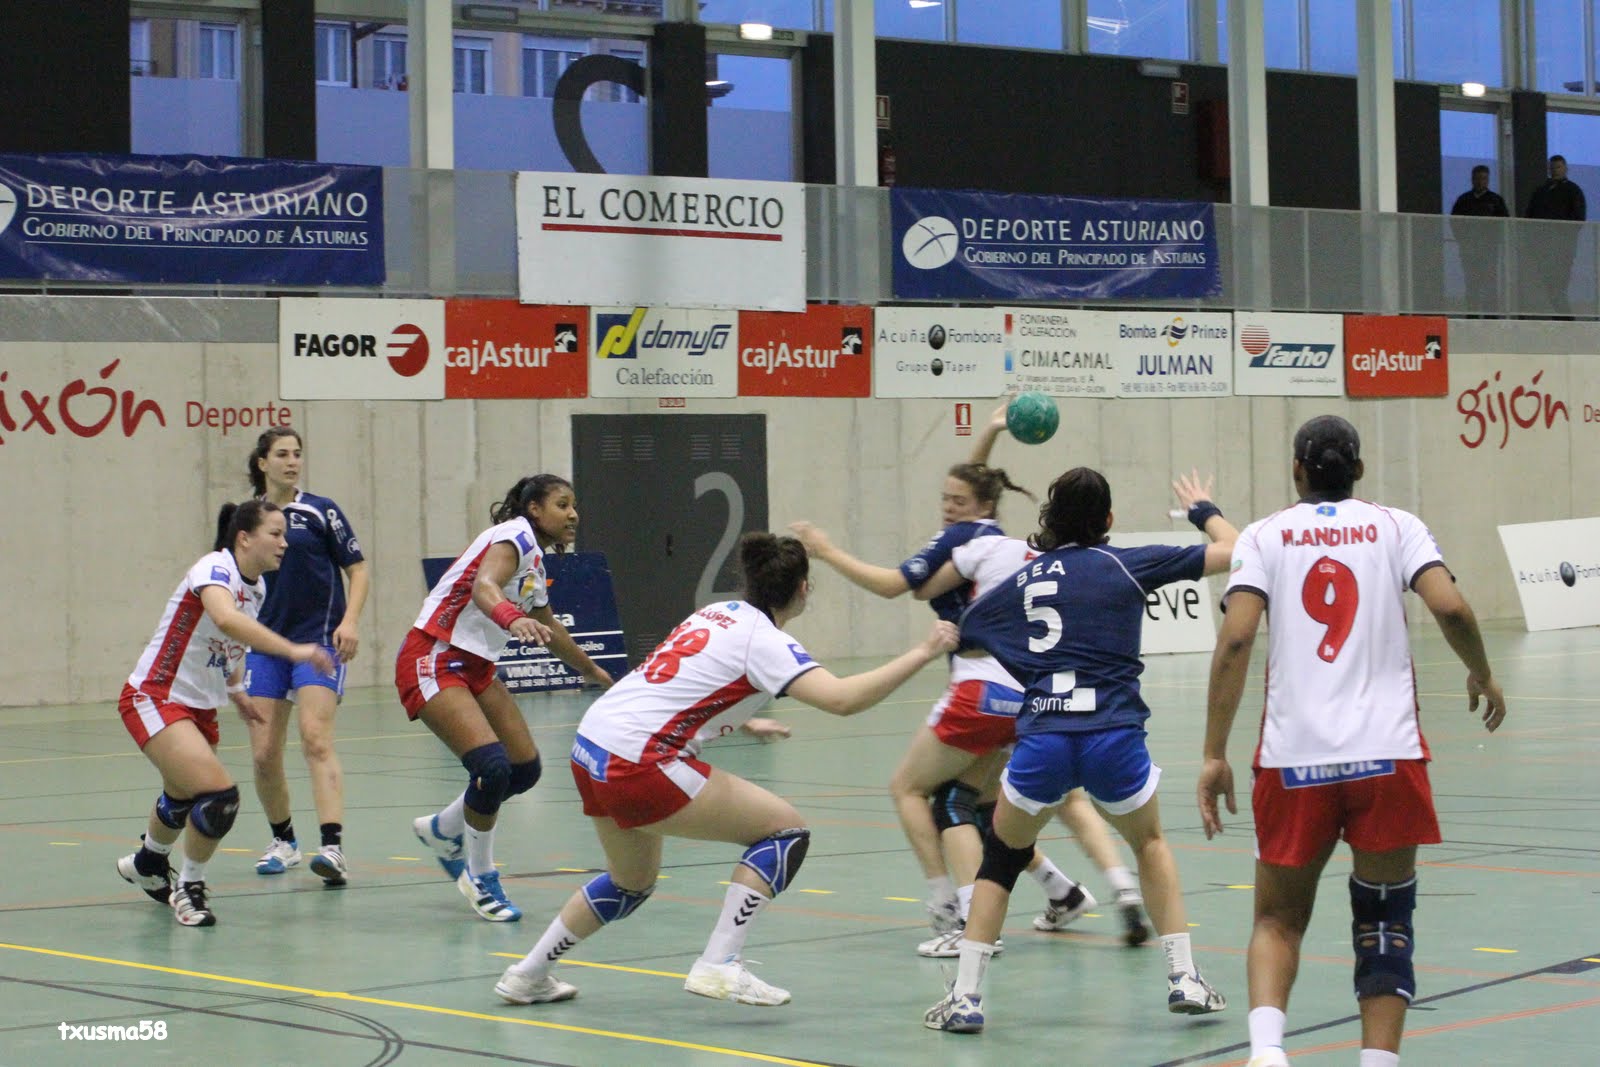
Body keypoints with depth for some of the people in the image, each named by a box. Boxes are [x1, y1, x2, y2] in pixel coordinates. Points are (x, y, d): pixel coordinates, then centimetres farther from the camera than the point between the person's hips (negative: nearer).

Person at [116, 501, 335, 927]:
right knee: (220, 795, -23)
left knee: (184, 799, 27)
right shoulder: (215, 569, -23)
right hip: (154, 700, -9)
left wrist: (235, 690, 13)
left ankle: (147, 865, 56)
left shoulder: (257, 587, 2)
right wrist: (293, 650, -53)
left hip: (200, 708, 9)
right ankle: (189, 888, -1)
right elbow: (225, 619, -46)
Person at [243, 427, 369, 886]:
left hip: (319, 640, -4)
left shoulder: (320, 512, -1)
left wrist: (349, 621, -14)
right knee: (264, 754, 0)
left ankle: (333, 848, -26)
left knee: (316, 740, -19)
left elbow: (358, 571, 1)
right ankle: (283, 841, 22)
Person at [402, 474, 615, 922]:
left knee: (525, 768, 6)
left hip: (474, 667, 10)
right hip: (431, 661, -10)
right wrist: (513, 619, -55)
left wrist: (593, 672, 44)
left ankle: (442, 830, 29)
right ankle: (480, 879, -3)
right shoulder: (515, 536, -13)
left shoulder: (535, 562, 14)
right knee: (492, 766, -21)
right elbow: (484, 587, -34)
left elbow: (550, 628, 32)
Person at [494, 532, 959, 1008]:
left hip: (591, 748, 9)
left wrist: (743, 722, 38)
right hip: (638, 765, -9)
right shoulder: (765, 641, -9)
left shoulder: (720, 612, 15)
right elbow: (842, 699, -24)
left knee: (632, 883, 30)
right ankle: (719, 965, -7)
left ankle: (528, 975, 36)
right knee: (787, 829, -2)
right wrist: (921, 653, -18)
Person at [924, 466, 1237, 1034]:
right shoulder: (1128, 565, 6)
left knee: (1002, 857, 22)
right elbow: (1236, 553, 8)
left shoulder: (1022, 579, 15)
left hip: (1041, 738, 1)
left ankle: (964, 998, 13)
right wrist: (1205, 510, 28)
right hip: (1113, 737, -1)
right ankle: (1185, 980, 20)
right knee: (1149, 843, 27)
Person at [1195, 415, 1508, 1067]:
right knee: (1385, 922, 13)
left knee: (1278, 920, 13)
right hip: (1387, 755, 0)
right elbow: (1449, 607, -7)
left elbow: (1236, 638, -6)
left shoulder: (1265, 536, 7)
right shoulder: (1395, 526, 8)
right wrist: (1483, 677, 13)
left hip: (1293, 759, 0)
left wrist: (1214, 756, -5)